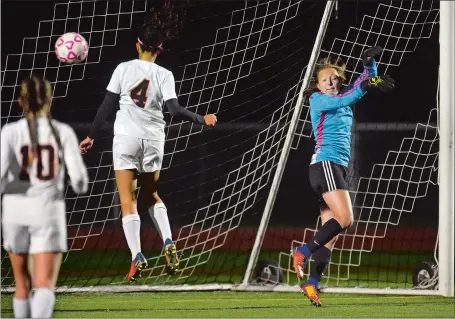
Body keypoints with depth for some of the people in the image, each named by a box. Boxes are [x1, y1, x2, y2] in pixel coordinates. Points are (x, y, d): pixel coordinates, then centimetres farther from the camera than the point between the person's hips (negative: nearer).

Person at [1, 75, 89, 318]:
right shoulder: (64, 132, -1)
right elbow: (79, 179, -5)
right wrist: (80, 186, 18)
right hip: (48, 214, -1)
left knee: (23, 284, 21)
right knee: (44, 287, -9)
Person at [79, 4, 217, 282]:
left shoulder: (123, 69, -2)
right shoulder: (164, 75, -2)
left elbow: (107, 106, 0)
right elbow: (175, 110, -10)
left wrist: (92, 136, 9)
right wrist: (202, 120, 5)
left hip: (126, 137, -2)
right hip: (153, 140, 2)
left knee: (128, 200, 2)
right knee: (151, 195, 22)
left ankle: (137, 257, -10)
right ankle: (168, 243, 2)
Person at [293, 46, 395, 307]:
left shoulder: (342, 97, 18)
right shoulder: (317, 99, -3)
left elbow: (366, 83, 17)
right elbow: (340, 101, -23)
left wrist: (370, 65, -5)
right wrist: (365, 86, -35)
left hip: (339, 167, 8)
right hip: (325, 163, -8)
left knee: (332, 231, 1)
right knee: (345, 219, -22)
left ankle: (313, 283, -3)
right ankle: (304, 252, -14)